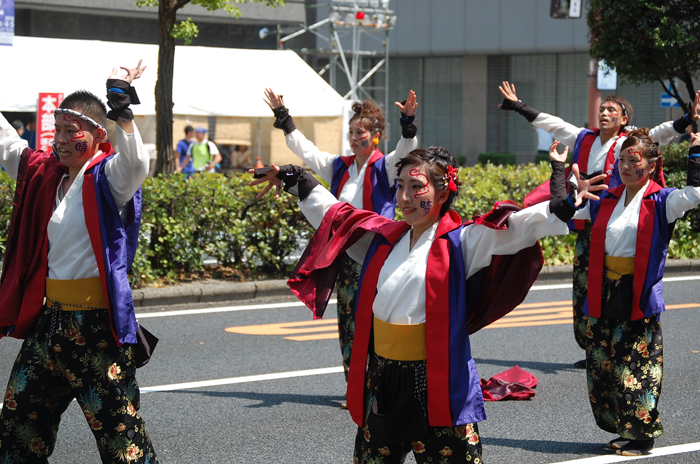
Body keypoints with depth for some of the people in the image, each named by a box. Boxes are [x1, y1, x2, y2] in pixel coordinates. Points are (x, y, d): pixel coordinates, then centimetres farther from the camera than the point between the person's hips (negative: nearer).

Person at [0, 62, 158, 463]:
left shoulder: (108, 178, -10)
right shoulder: (44, 171, 11)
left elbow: (136, 166, -31)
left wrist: (123, 112, -39)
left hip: (97, 325, -8)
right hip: (50, 320, 8)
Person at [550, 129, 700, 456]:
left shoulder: (660, 201, -6)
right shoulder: (606, 201, 10)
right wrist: (560, 169, 15)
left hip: (639, 300, -6)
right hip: (603, 297, 6)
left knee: (636, 369, -4)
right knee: (602, 366, 10)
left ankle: (643, 436, 7)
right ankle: (624, 430, 23)